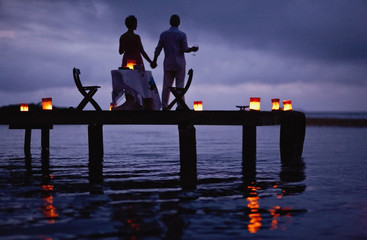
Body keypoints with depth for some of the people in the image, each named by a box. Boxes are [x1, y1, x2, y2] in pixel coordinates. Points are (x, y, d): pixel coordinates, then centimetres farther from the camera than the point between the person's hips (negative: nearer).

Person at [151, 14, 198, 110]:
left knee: (166, 86, 5)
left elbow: (158, 49, 3)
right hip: (179, 63, -2)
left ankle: (164, 107, 4)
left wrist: (154, 61, 11)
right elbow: (185, 49, -8)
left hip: (168, 63, 2)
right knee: (180, 86, -1)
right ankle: (180, 105, -6)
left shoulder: (164, 34, 4)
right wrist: (192, 49, 11)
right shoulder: (182, 34, -3)